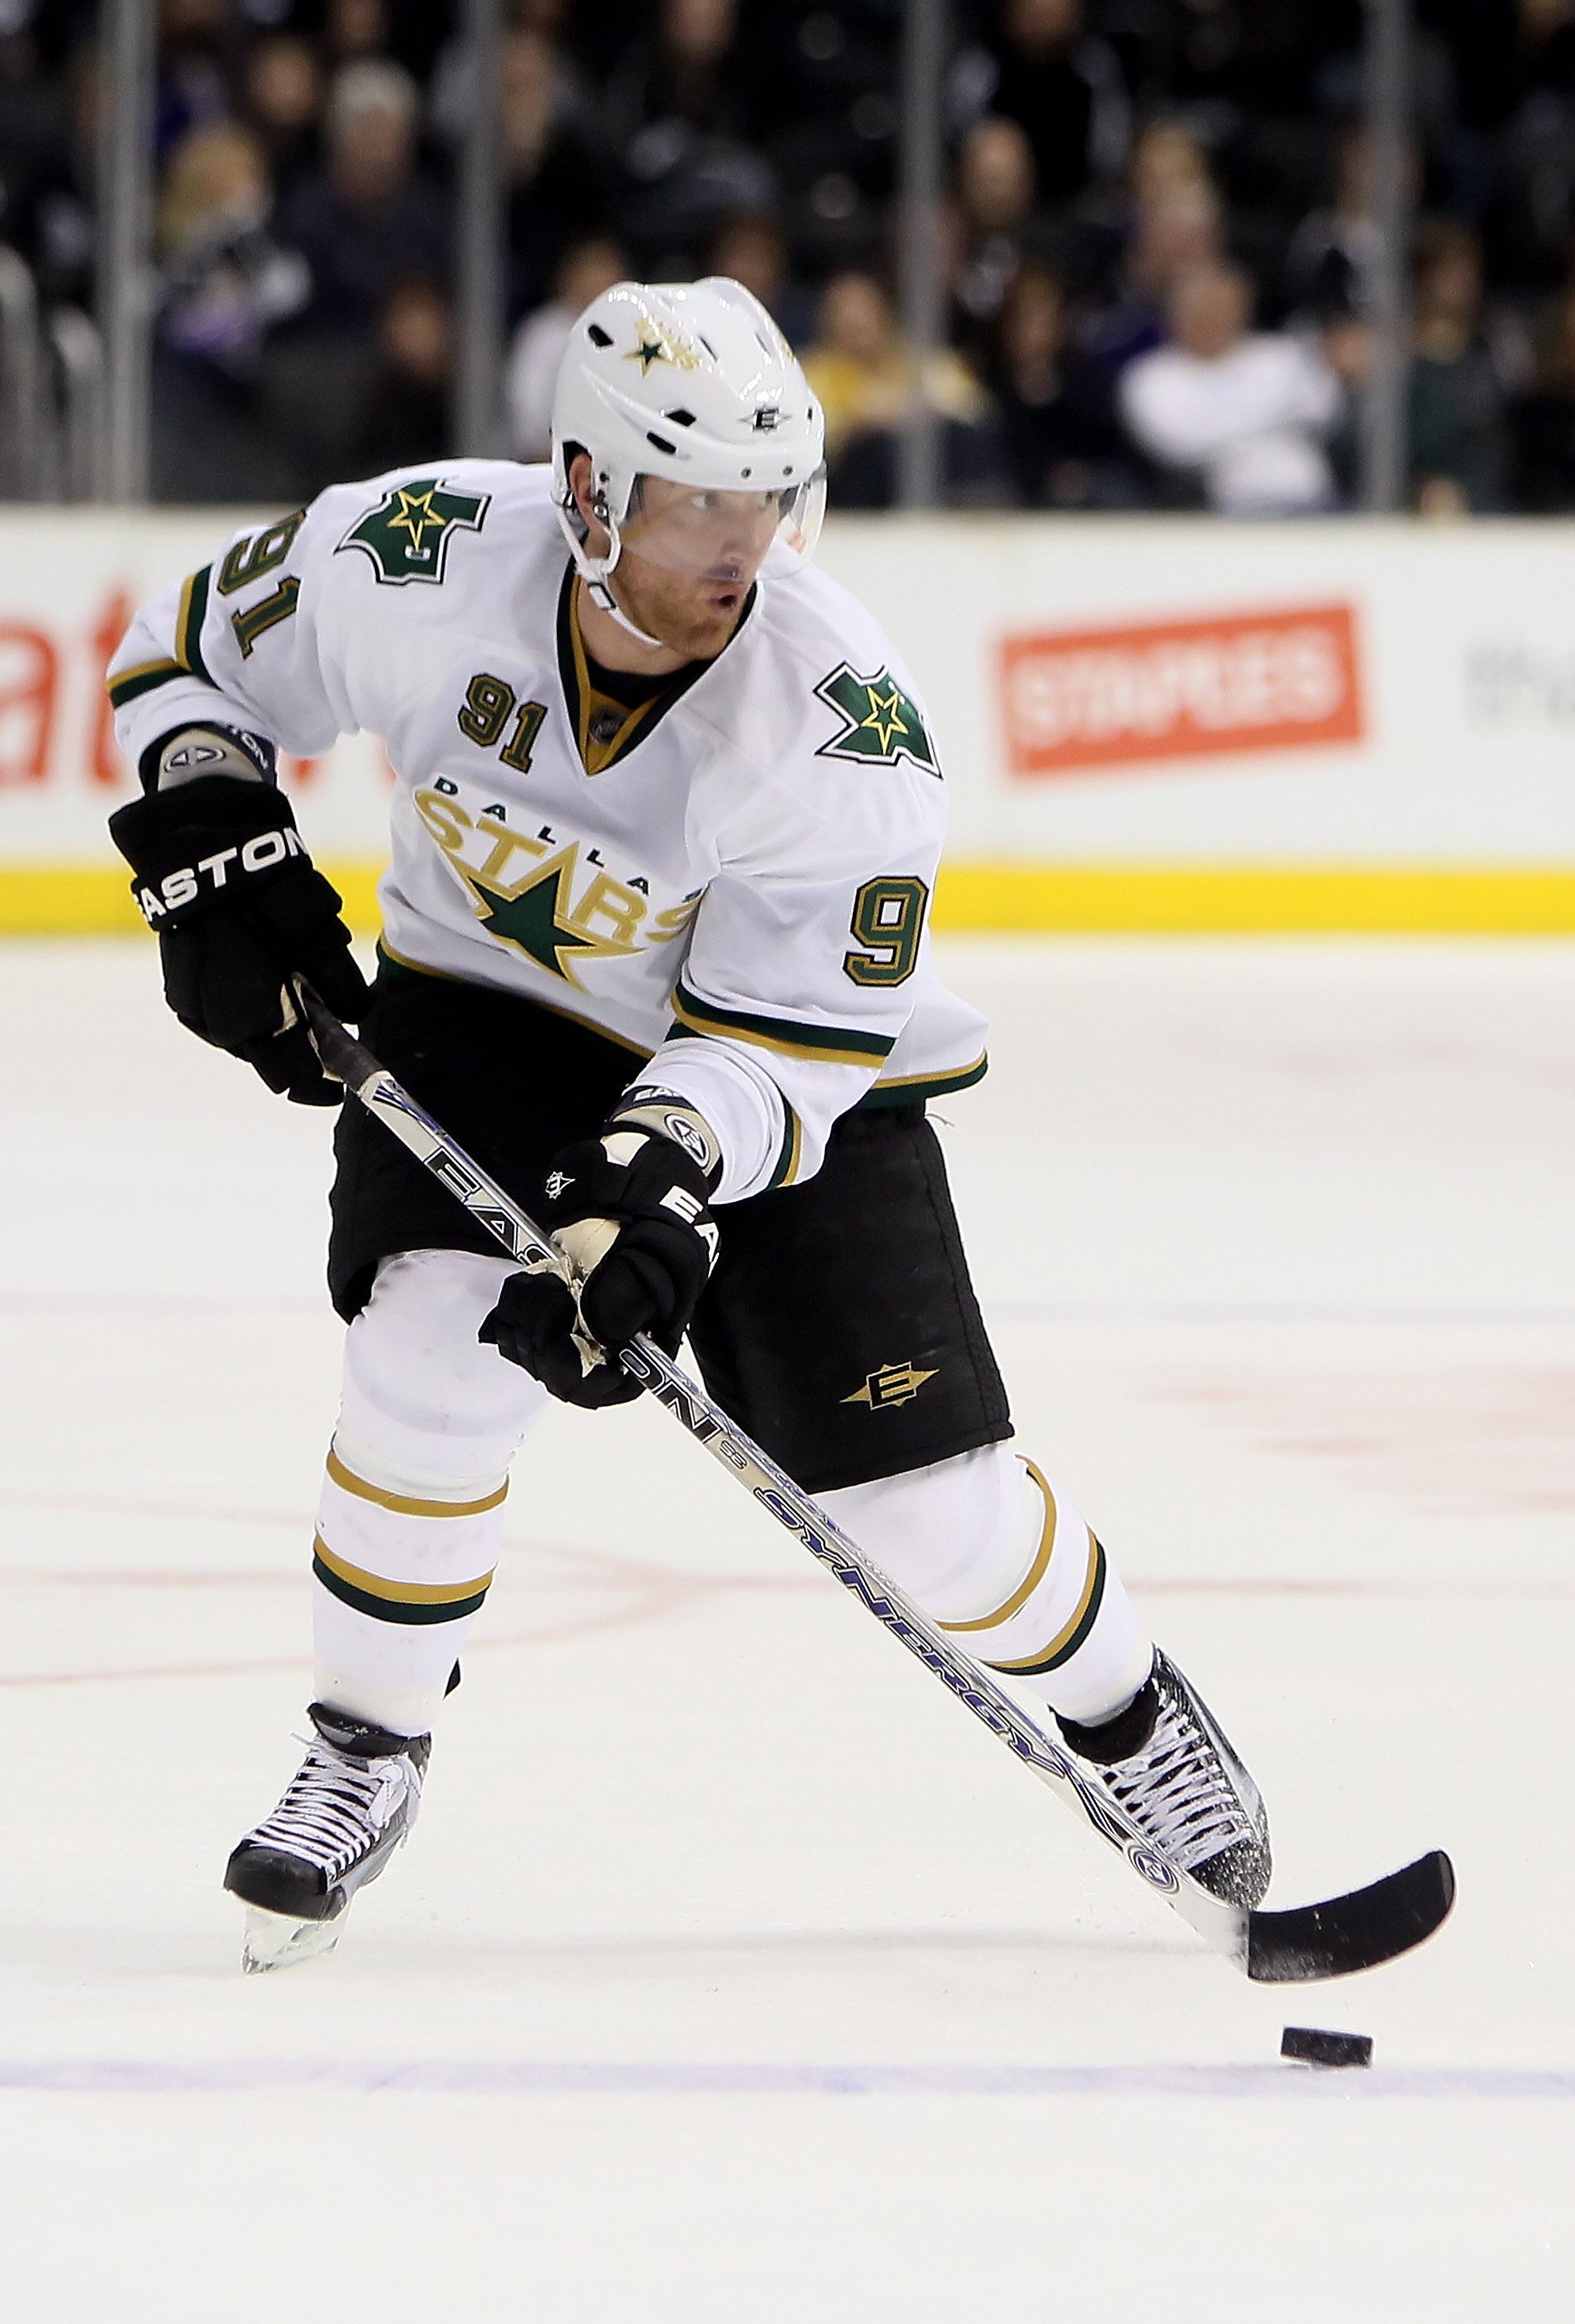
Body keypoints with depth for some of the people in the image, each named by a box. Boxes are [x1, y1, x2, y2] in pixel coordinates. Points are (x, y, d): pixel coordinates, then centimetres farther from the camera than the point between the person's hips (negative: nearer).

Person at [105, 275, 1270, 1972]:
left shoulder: (846, 725, -30)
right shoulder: (416, 563, -25)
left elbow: (782, 1043, -26)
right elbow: (194, 654, -6)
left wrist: (652, 1177, -43)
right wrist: (215, 855, -20)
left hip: (785, 1065, -1)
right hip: (485, 1006, 1)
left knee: (923, 1495, -6)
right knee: (434, 1350, -24)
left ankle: (1125, 1712, 24)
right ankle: (365, 1752, -1)